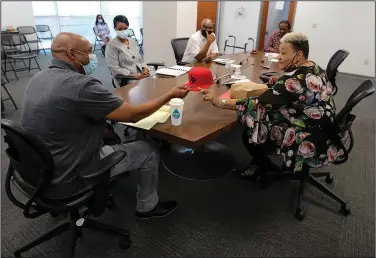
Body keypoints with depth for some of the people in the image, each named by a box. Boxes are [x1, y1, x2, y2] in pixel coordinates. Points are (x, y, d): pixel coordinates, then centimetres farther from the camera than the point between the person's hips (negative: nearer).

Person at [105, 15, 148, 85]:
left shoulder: (132, 41, 15)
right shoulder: (111, 45, -3)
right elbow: (115, 68, -10)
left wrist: (145, 69, -2)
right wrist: (135, 76, -19)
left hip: (142, 76, 6)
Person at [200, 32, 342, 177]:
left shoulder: (295, 79, -26)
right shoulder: (314, 69, 3)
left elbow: (259, 105, -31)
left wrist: (219, 102, -30)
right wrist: (279, 82, 2)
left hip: (309, 144, -9)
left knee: (249, 133, -1)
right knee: (264, 118, 13)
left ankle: (264, 166, 24)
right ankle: (262, 162, 25)